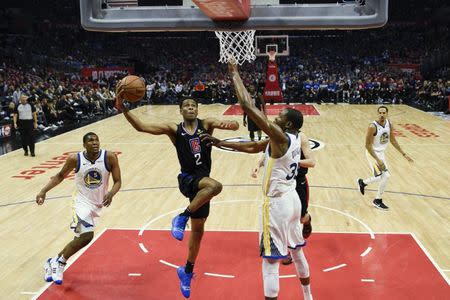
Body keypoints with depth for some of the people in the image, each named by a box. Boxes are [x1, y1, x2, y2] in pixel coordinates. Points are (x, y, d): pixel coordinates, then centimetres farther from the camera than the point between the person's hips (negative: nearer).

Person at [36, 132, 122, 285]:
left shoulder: (110, 157, -14)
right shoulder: (75, 159, -14)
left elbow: (117, 181, -9)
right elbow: (60, 176, 3)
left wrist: (111, 193, -29)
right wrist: (44, 191, -6)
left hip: (97, 204, 3)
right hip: (82, 202, -3)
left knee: (80, 239, 9)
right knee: (87, 235, -24)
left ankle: (53, 263, 33)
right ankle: (59, 263, -1)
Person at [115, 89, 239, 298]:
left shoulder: (206, 124, 3)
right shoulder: (174, 129, -1)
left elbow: (235, 125, -11)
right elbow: (141, 127, -9)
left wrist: (229, 124, -36)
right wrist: (123, 108, -22)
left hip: (202, 182, 4)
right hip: (188, 179, -4)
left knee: (198, 230, 14)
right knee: (215, 186, -36)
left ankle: (187, 271, 35)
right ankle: (182, 217, -18)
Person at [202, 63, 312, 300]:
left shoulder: (280, 137, -21)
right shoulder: (294, 139, 6)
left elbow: (247, 106, -26)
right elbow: (252, 147, 12)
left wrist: (235, 75, -14)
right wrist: (219, 143, 10)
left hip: (277, 203, -9)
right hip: (292, 199, 10)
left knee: (270, 261, -1)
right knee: (296, 251, 24)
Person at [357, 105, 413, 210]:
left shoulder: (389, 124, -5)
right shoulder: (373, 127, -25)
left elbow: (393, 140, 8)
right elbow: (368, 145, -22)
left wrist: (404, 154, 6)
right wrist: (378, 160, -25)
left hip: (381, 152, 7)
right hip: (372, 153, -7)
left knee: (381, 177, 11)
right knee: (386, 175, -16)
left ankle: (362, 182, 33)